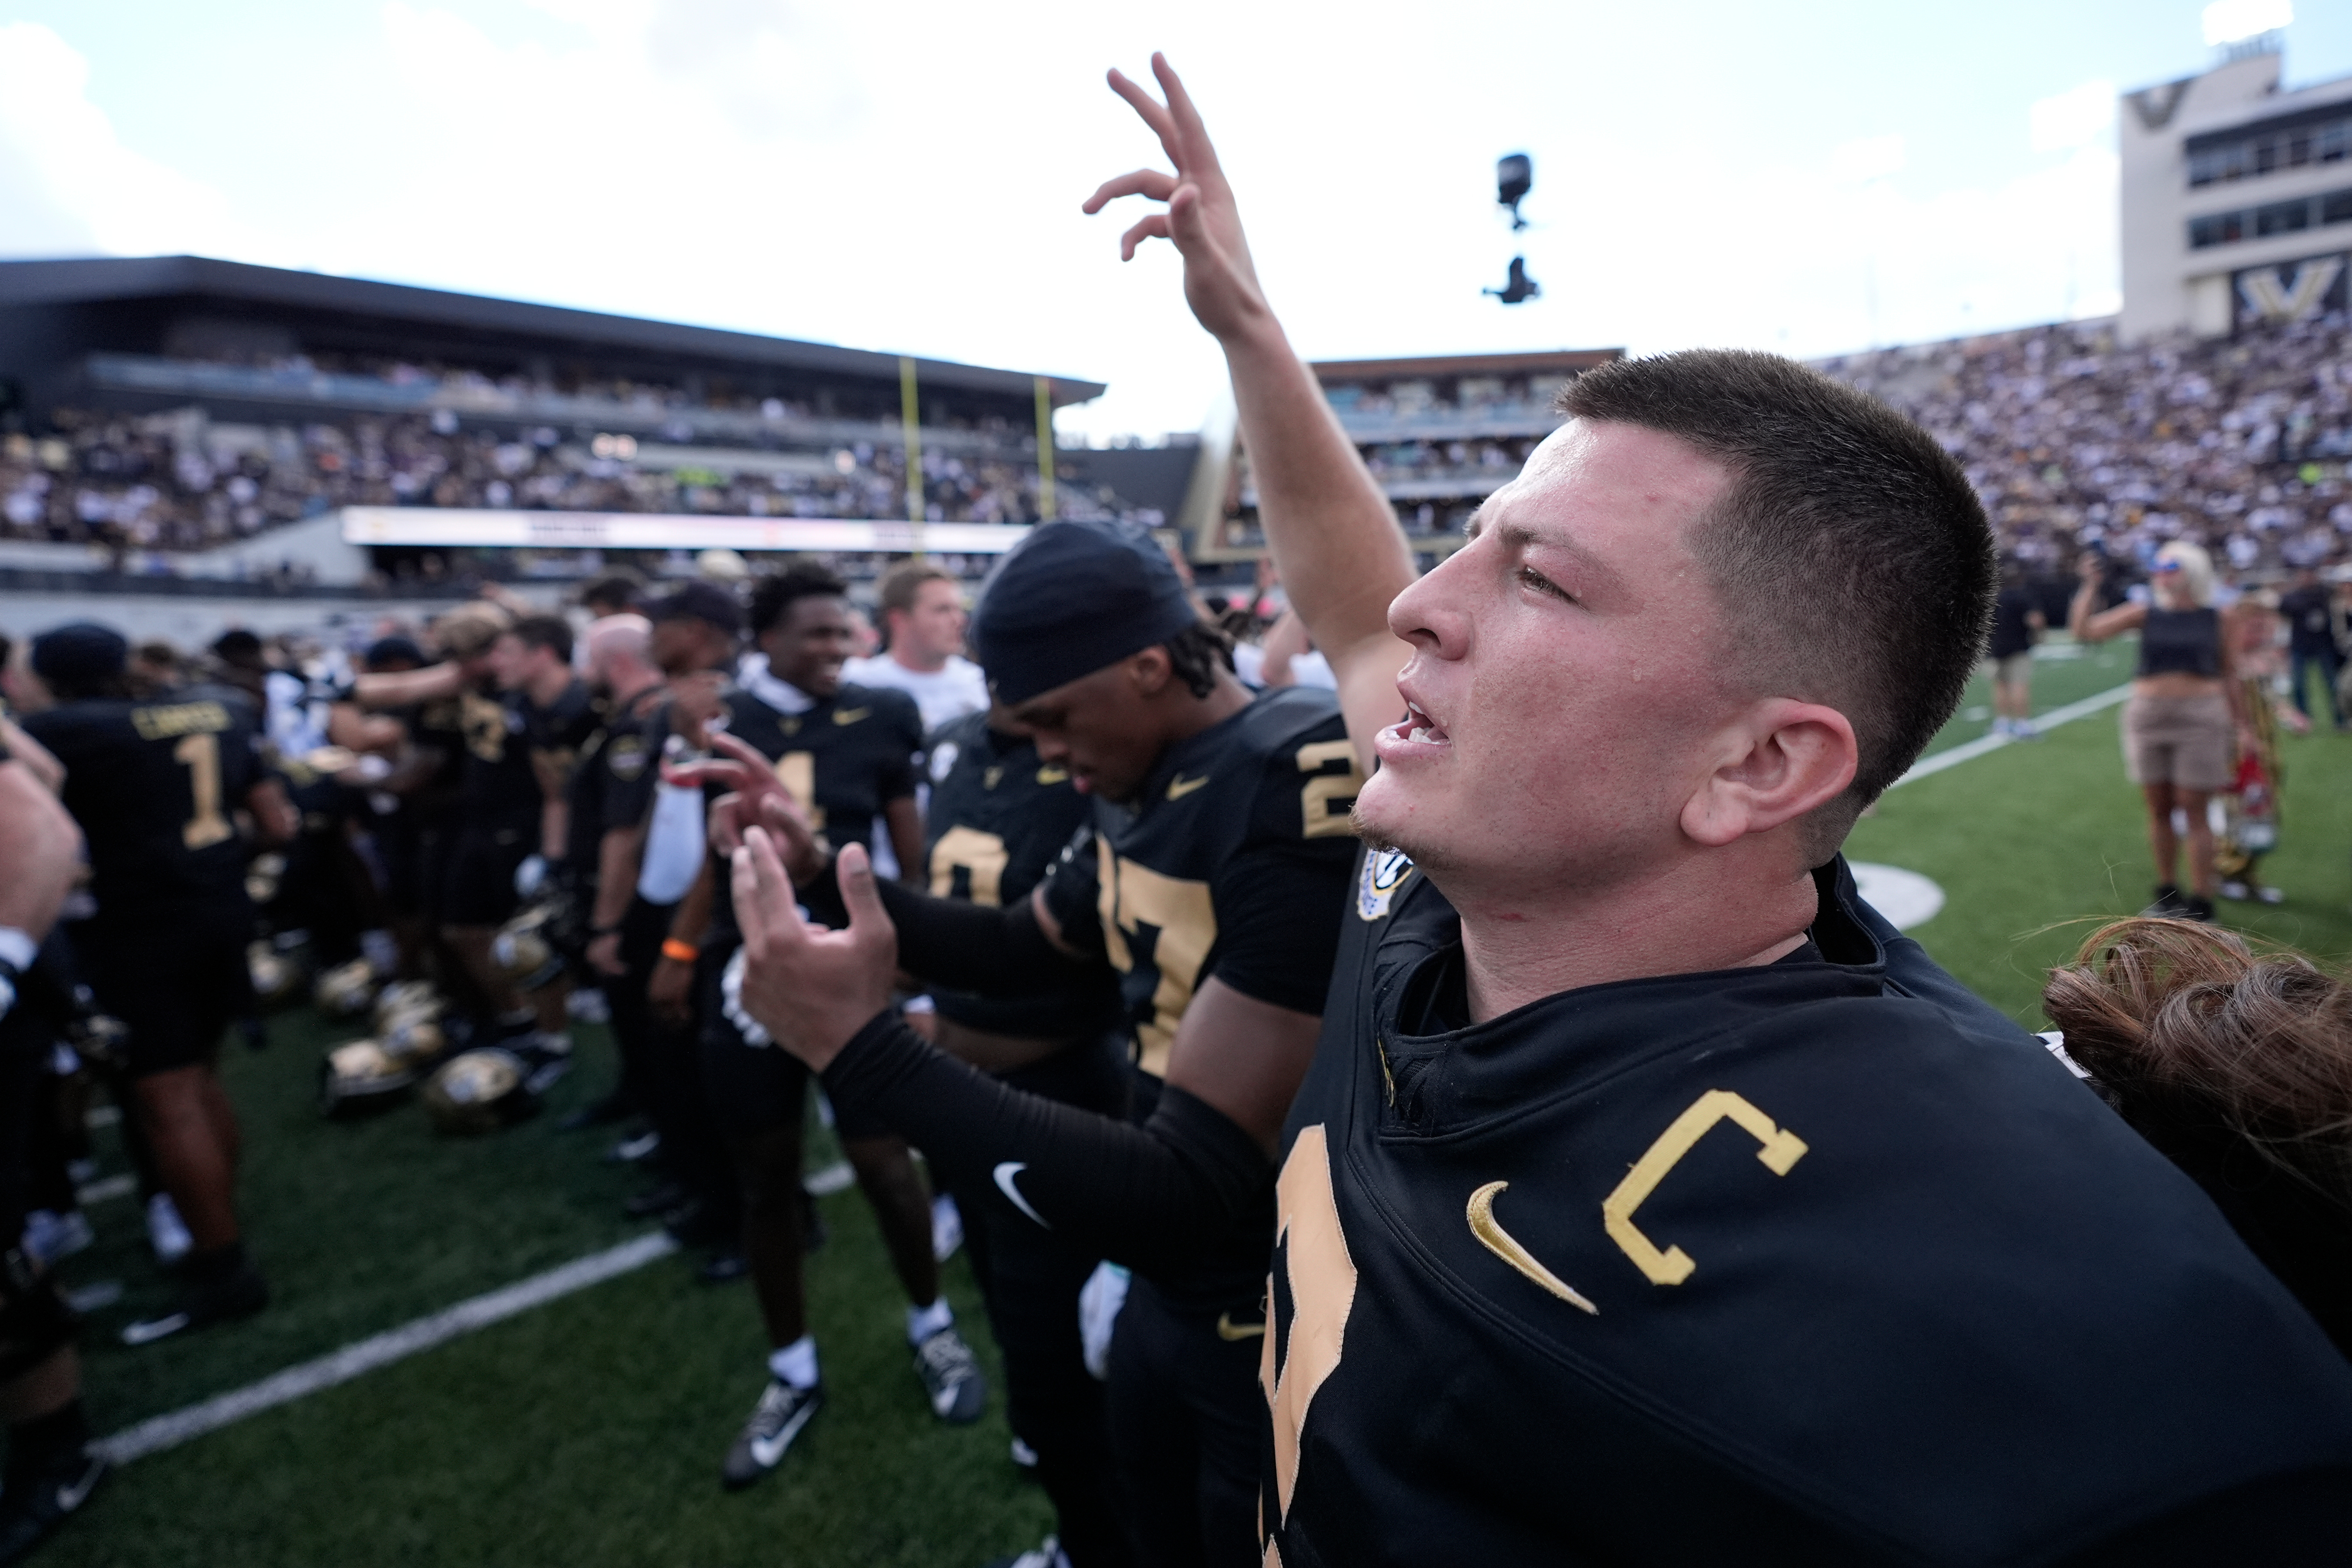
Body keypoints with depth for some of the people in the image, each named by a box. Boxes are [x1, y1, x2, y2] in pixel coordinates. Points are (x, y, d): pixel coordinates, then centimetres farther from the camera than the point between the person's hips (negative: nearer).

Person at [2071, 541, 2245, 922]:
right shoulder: (2145, 614, 3)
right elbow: (2084, 630, -4)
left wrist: (2241, 725, 9)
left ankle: (2201, 904, 6)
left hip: (2200, 718, -2)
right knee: (2159, 808, 8)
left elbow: (2228, 674, 9)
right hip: (2148, 715, 2)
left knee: (2193, 809, -2)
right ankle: (2167, 893, 21)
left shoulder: (2214, 618, 3)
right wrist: (2091, 584, -10)